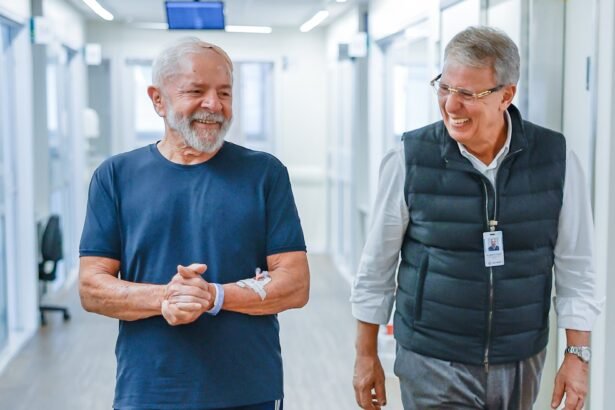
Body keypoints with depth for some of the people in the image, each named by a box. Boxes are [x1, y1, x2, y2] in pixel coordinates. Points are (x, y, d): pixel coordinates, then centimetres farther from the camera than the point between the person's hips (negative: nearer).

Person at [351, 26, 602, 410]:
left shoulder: (556, 159, -7)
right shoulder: (409, 160, -11)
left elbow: (575, 266, 0)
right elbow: (378, 265, -2)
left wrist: (578, 355, -2)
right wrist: (367, 355, 3)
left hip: (521, 365, 2)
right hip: (433, 365, -2)